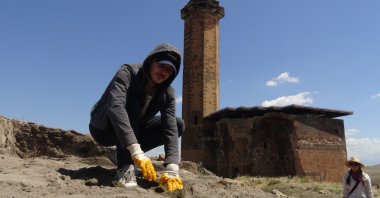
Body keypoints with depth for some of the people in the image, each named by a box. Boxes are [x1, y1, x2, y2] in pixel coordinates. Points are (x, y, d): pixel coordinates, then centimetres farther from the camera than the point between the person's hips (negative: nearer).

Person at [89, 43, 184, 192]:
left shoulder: (167, 94, -13)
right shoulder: (128, 72, -26)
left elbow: (170, 128, -24)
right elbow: (115, 106, -43)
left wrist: (172, 170, -38)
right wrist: (136, 152, -52)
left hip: (133, 131, 5)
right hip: (104, 128, -5)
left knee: (178, 125, -11)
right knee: (132, 102, -33)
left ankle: (126, 154, -4)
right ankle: (125, 167, -33)